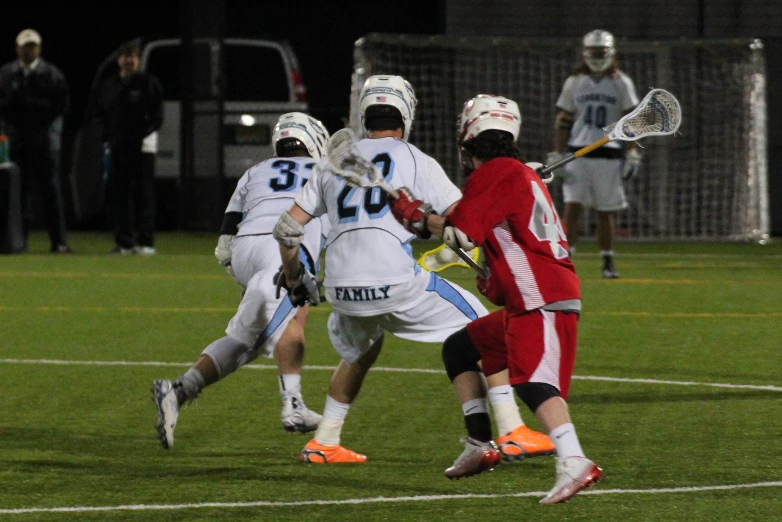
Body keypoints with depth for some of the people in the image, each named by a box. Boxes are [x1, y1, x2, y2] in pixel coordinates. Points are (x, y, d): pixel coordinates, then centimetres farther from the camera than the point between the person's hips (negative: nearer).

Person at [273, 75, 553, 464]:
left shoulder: (335, 163, 17)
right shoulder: (417, 161, 5)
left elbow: (288, 228, 18)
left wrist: (294, 281, 32)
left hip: (342, 288, 5)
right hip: (398, 282, -5)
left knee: (360, 351, 34)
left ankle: (323, 443, 30)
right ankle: (513, 434, 4)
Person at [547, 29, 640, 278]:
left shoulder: (621, 83, 3)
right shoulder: (574, 82, 7)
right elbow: (562, 122, 9)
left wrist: (631, 155, -3)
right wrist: (557, 155, 3)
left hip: (608, 155, -1)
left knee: (606, 211, 4)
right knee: (572, 206, -10)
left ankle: (607, 261, 14)